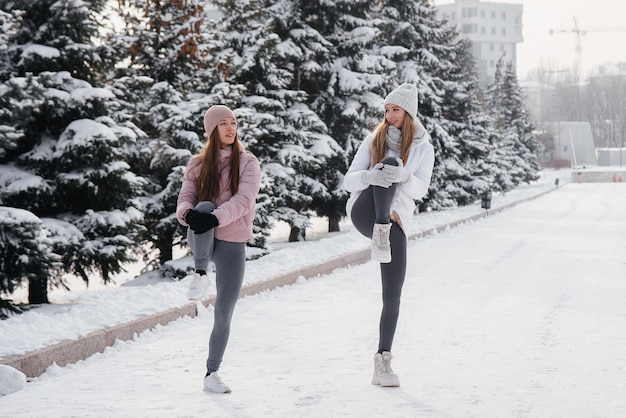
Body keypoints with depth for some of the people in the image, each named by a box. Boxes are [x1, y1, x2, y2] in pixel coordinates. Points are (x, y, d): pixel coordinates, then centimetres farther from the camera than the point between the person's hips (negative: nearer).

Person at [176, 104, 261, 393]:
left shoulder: (247, 162, 2)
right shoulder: (197, 164, 9)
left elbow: (243, 200, -13)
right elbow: (185, 198, -1)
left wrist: (216, 218, -30)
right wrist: (188, 213, -26)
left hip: (232, 243, 0)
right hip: (201, 240, 0)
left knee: (224, 314, 1)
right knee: (205, 207, -34)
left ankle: (212, 374, 15)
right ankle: (201, 275, -26)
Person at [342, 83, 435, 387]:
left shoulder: (423, 149, 9)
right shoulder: (374, 141, 10)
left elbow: (420, 189, -5)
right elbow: (349, 181, 0)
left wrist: (405, 176, -27)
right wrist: (370, 176, -22)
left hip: (396, 222, 1)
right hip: (364, 212, -1)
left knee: (393, 296, -4)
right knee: (388, 163, -28)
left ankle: (383, 362, 4)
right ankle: (380, 234, -44)